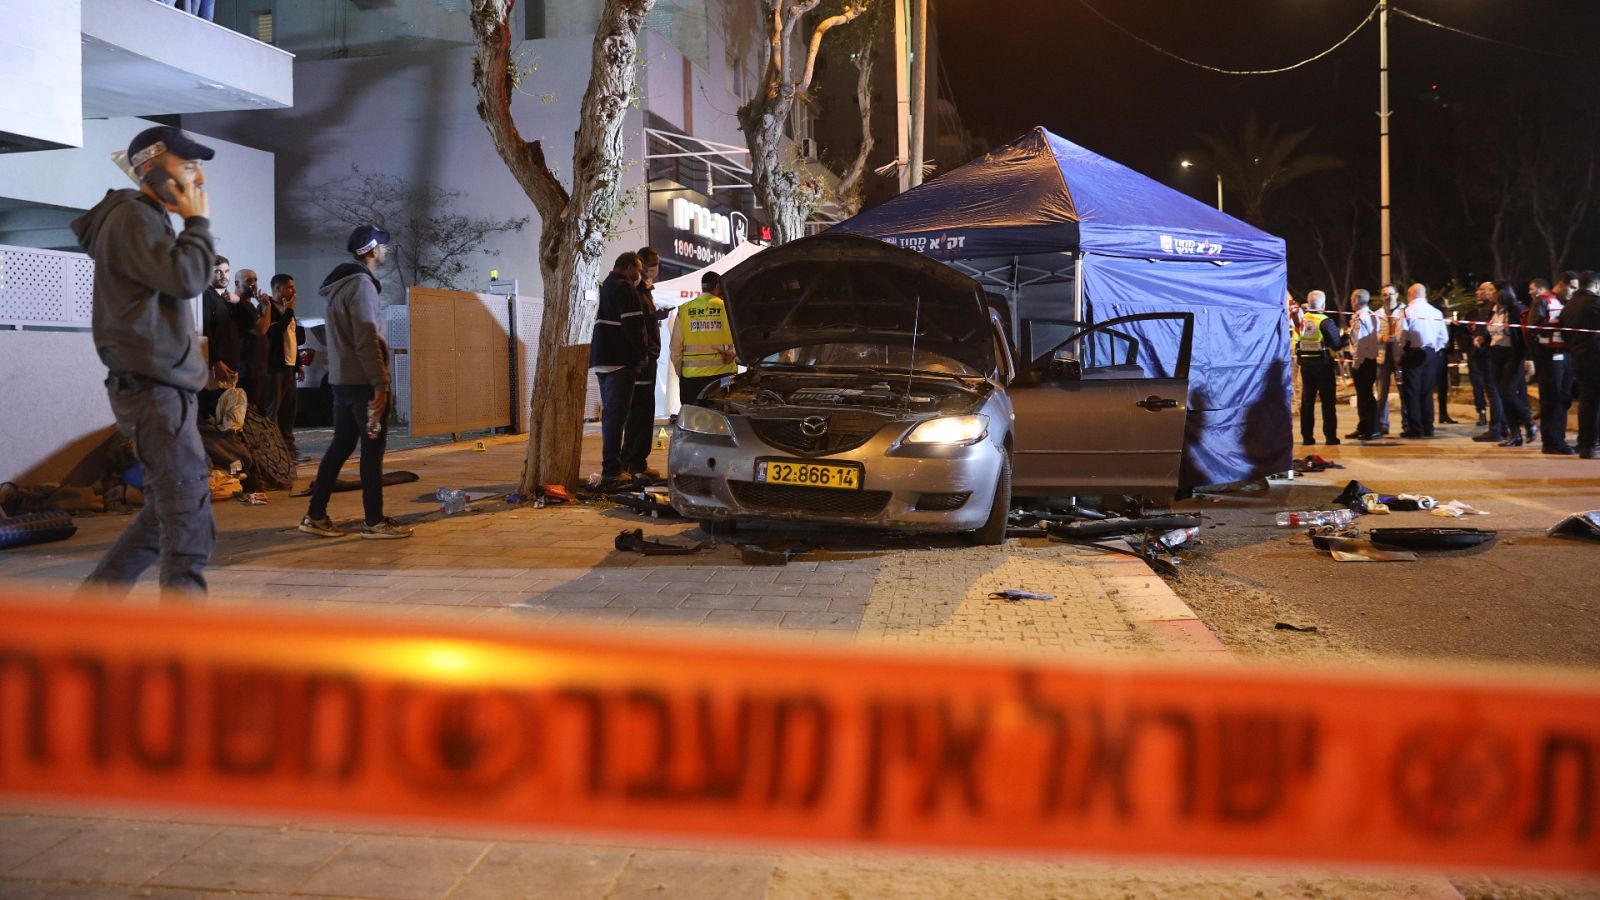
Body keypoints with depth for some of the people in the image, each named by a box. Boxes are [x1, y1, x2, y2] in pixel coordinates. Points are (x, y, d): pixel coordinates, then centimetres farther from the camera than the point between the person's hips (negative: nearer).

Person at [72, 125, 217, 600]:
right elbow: (186, 277, -21)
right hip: (153, 388, -11)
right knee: (190, 524, -12)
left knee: (167, 512, 16)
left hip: (162, 386, 11)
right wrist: (197, 221, -9)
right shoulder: (133, 215, -8)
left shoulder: (146, 219, 22)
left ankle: (92, 603, 22)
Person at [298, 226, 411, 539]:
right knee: (372, 450, -3)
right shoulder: (361, 284, -13)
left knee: (341, 446, 12)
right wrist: (381, 382, -20)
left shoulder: (341, 284, 18)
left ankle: (316, 516, 13)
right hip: (363, 381, -9)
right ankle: (374, 522, 1)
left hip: (342, 380, 9)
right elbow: (367, 339, -20)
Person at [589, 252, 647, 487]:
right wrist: (640, 354, -7)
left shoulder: (605, 287, 21)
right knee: (616, 415, -10)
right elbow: (633, 324, -17)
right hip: (619, 361, -10)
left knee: (610, 414, 16)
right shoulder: (625, 288, -10)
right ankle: (611, 471, -13)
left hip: (600, 360, 10)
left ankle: (611, 467, 22)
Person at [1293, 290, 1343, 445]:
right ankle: (1330, 435, 3)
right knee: (1328, 401, 4)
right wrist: (1346, 335, 5)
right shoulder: (1325, 321, -15)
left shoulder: (1300, 320, 1)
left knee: (1307, 400, 9)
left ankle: (1307, 436, 9)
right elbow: (1337, 344, -11)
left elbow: (1296, 343, 7)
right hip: (1323, 364, -5)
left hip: (1305, 364, 5)